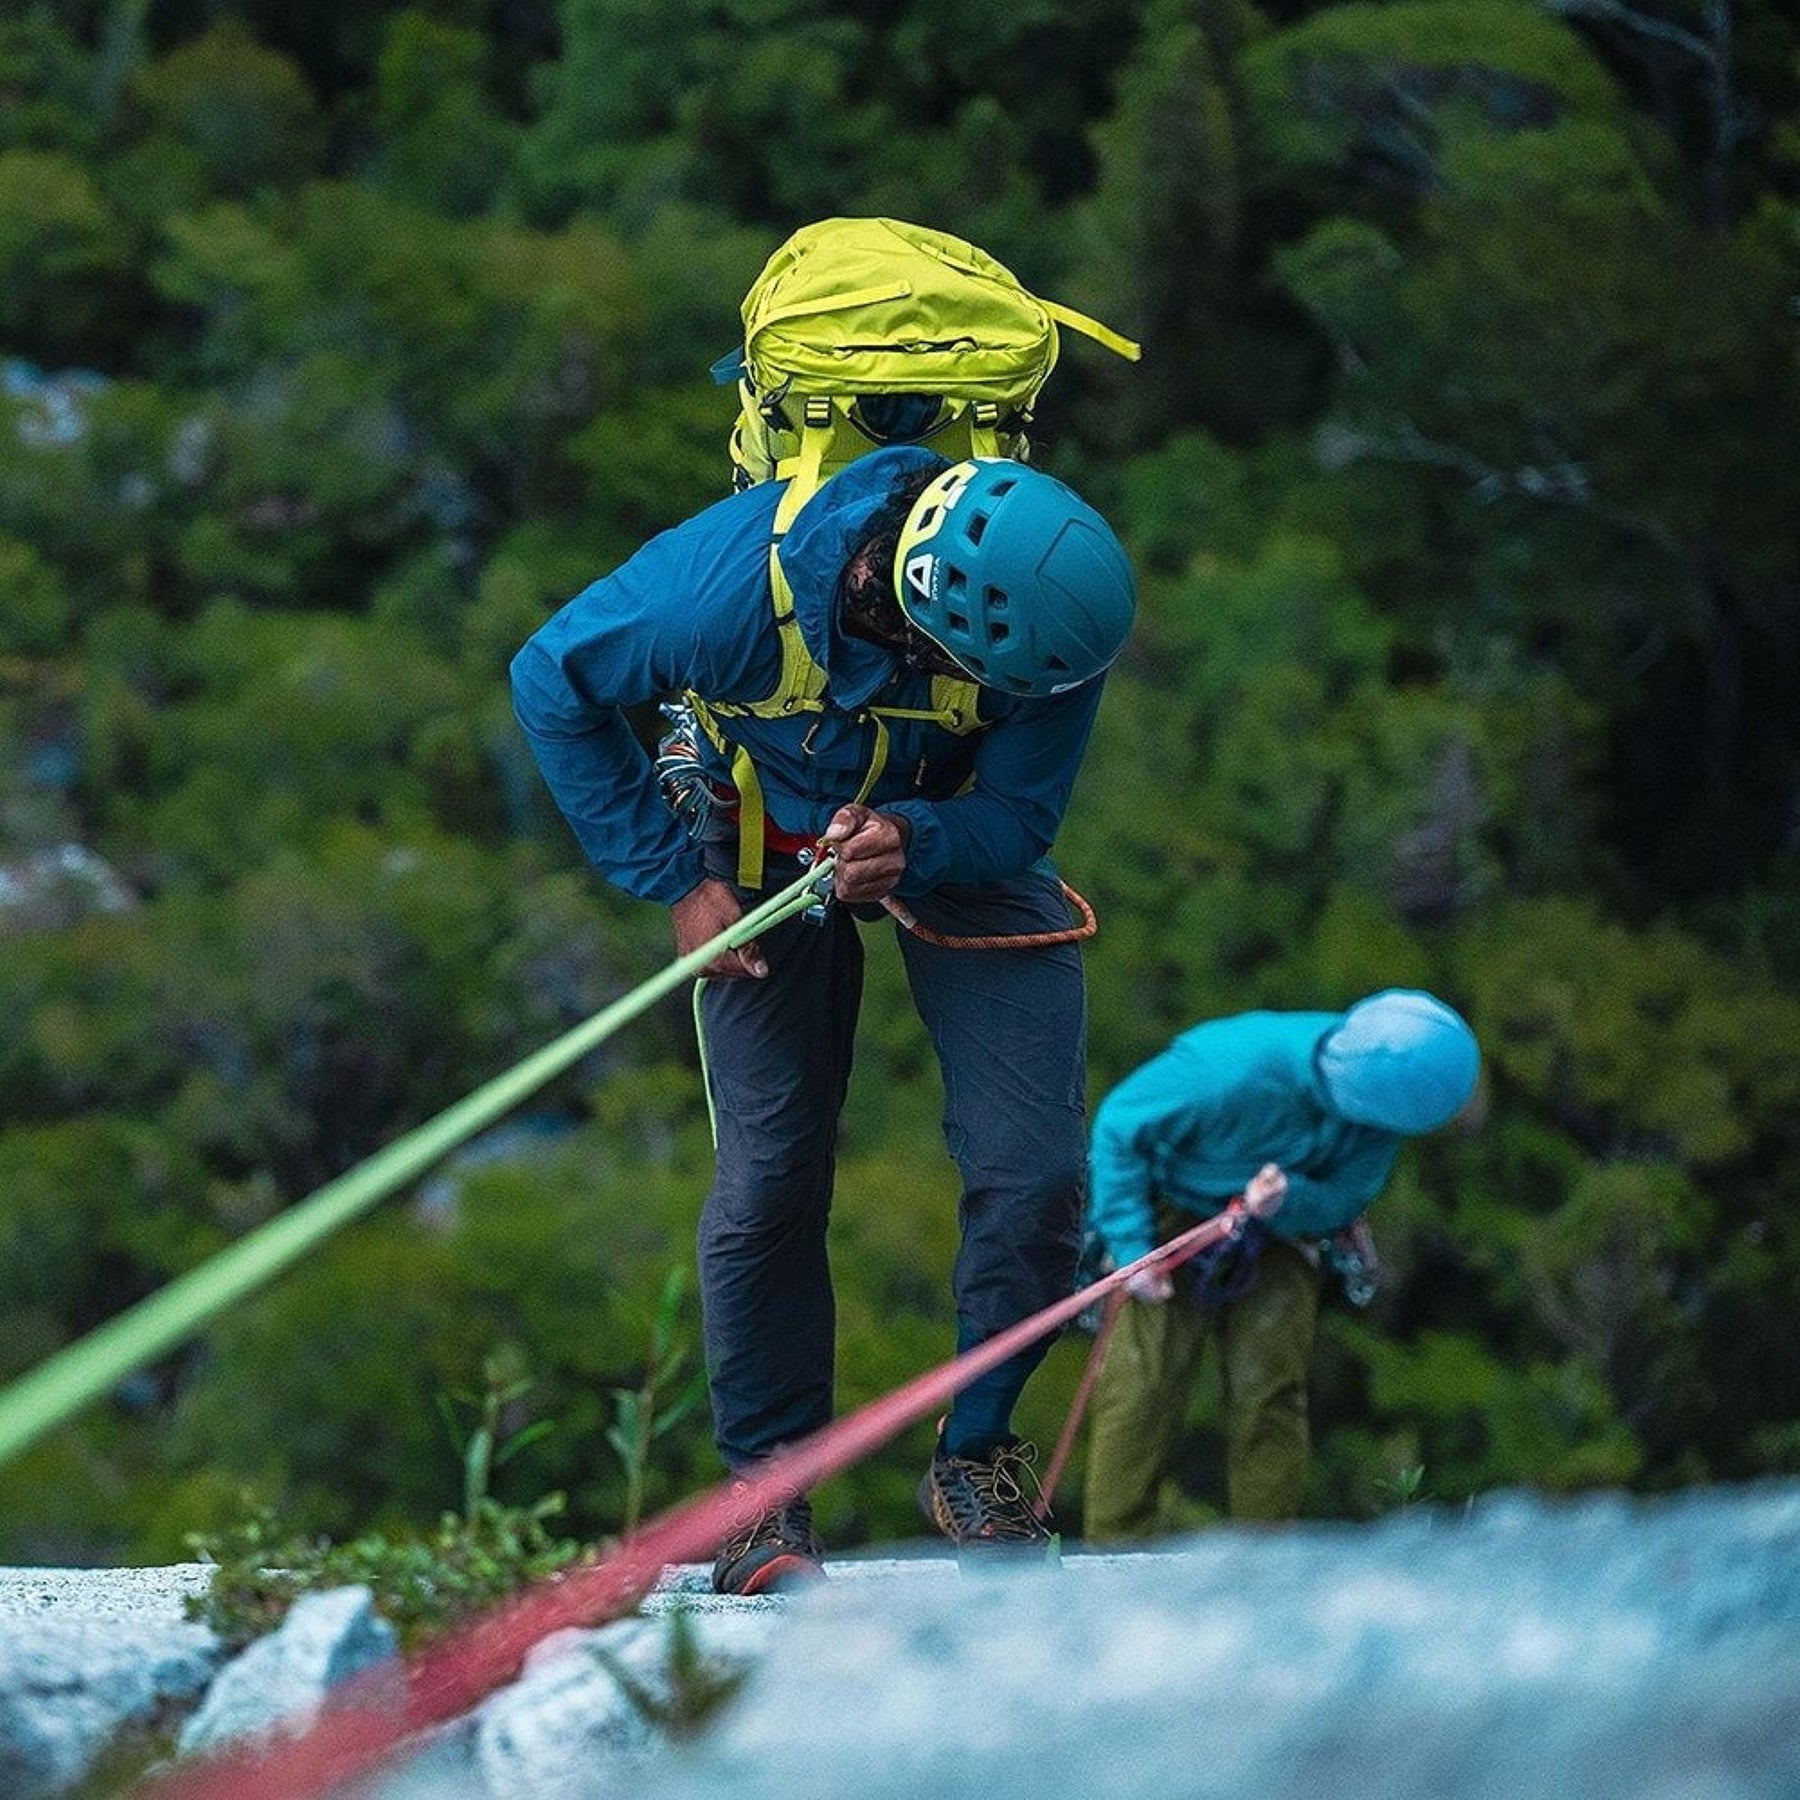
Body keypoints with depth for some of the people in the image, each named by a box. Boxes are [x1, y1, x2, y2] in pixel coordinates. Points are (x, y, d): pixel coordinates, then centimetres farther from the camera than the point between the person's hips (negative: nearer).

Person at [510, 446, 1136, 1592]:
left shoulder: (1044, 617, -33)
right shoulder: (736, 584, -38)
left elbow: (1019, 820, -19)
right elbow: (555, 685, -18)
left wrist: (913, 843, -41)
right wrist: (672, 880, -17)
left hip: (962, 844, 1)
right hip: (772, 845, -1)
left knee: (1036, 1172, -10)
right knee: (769, 1184, -7)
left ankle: (977, 1458, 9)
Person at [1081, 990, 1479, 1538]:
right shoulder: (1232, 1067, -37)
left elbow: (1342, 1205, -12)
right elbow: (1118, 1128, -23)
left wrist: (1291, 1201, -36)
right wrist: (1131, 1247, -25)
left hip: (1282, 1231, 4)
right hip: (1172, 1216, -4)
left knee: (1268, 1389, -4)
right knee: (1143, 1386, -11)